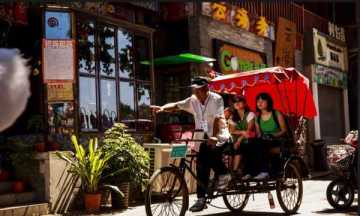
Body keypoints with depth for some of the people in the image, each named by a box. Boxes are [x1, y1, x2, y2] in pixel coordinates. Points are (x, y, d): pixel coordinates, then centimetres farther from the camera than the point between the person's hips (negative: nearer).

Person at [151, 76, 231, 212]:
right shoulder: (193, 100, 0)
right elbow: (176, 106, -6)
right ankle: (201, 198, 8)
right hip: (204, 138, 5)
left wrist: (214, 137, -38)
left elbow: (218, 119, -25)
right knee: (202, 167, 1)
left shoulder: (216, 99, -14)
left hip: (219, 138, -5)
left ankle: (223, 174, 0)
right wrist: (162, 108, -26)